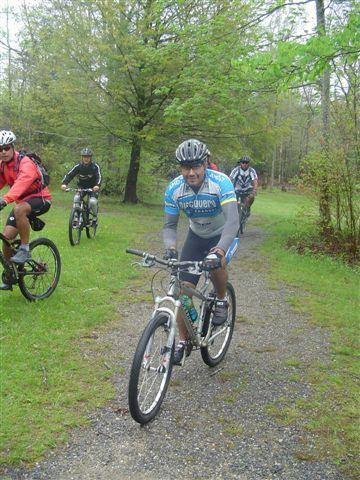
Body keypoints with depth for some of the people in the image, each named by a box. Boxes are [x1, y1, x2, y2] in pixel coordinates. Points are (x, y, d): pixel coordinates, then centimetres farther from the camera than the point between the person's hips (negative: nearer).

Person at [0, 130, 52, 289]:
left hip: (41, 199, -7)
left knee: (19, 210, -39)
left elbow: (22, 182, -42)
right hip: (22, 202, 7)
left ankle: (25, 249, -22)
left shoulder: (25, 163, -24)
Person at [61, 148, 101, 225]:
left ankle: (95, 217, 3)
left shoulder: (95, 166, -16)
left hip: (93, 187, -2)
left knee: (93, 201, -26)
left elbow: (99, 176, -28)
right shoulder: (78, 166, -12)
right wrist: (64, 183, -40)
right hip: (81, 187, 2)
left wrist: (97, 185, -50)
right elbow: (69, 174, -20)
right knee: (76, 198, -25)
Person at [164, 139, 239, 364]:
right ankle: (183, 342, 9)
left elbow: (233, 221, -39)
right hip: (197, 235, 3)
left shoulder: (221, 183, -30)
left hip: (223, 234, -3)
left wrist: (221, 249, -56)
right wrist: (171, 247, -36)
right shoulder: (174, 189, -20)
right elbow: (170, 225, -14)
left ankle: (222, 300, -4)